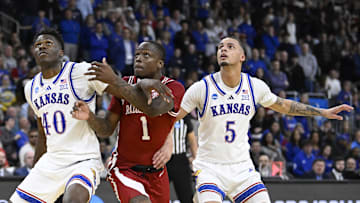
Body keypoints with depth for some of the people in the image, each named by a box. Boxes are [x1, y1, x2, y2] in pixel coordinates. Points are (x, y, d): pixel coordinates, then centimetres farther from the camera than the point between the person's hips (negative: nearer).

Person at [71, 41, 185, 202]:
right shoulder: (124, 85, 1)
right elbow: (106, 130, 0)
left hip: (156, 171, 1)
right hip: (124, 169, -1)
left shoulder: (174, 88, -8)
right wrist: (89, 117, -23)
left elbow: (152, 109, -31)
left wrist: (114, 80, -35)